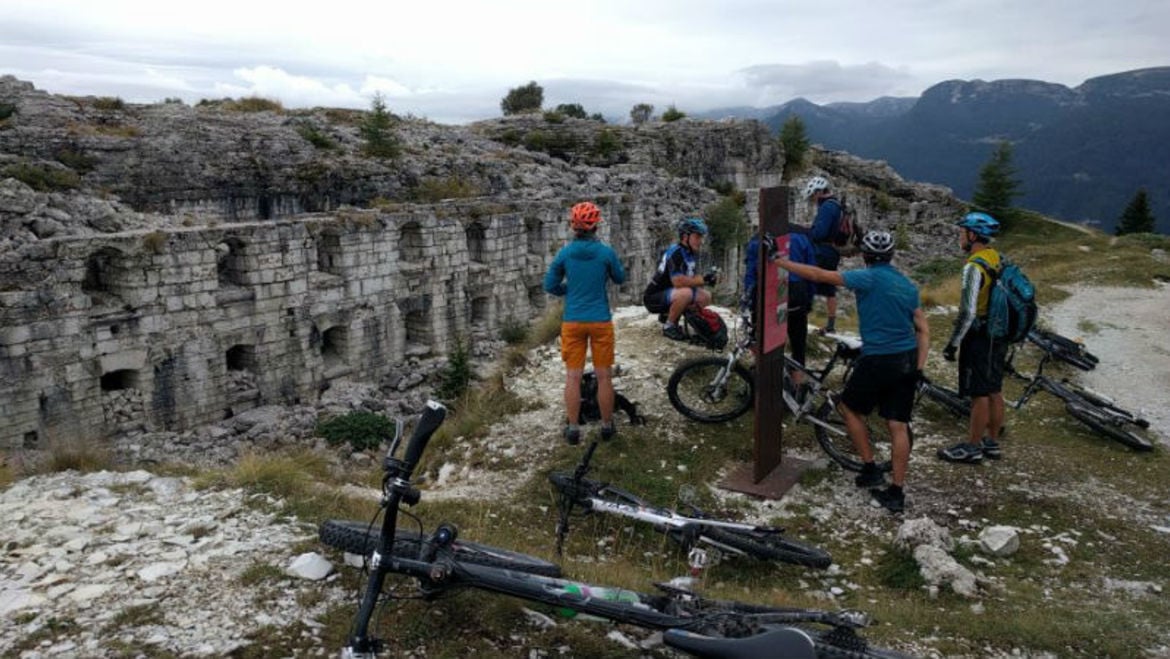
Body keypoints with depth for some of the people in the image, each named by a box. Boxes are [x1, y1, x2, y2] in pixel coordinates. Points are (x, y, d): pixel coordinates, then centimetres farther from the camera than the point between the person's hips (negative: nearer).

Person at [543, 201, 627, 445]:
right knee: (604, 376, 9)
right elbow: (620, 278, 9)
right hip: (601, 321, -1)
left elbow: (550, 286, 2)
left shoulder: (564, 253, -3)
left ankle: (573, 428, 10)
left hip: (572, 322, 1)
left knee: (573, 376, 7)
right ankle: (607, 426, 18)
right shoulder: (606, 252, -8)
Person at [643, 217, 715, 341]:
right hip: (654, 298, -9)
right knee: (686, 293, -34)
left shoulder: (690, 254, 8)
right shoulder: (675, 253, -21)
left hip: (668, 295, 9)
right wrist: (702, 280, -24)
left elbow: (690, 279, 7)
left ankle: (668, 316, 11)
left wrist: (706, 280, -11)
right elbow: (678, 281, -30)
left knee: (705, 296, 2)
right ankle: (668, 326, -12)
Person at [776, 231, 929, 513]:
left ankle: (870, 470, 18)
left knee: (849, 408, 17)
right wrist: (918, 369, 9)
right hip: (907, 361, 6)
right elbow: (923, 330, 10)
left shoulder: (869, 278, -10)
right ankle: (896, 493, 12)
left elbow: (819, 275, -14)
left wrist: (780, 262, -8)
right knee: (898, 426, 8)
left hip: (878, 360, -6)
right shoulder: (908, 284, 11)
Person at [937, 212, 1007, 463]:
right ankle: (992, 442, 26)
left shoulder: (974, 267, -20)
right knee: (994, 391, 15)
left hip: (979, 337, -9)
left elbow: (968, 312, -23)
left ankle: (972, 447, 8)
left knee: (980, 394, -1)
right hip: (998, 335, 9)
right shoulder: (998, 260, 8)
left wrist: (953, 343, -16)